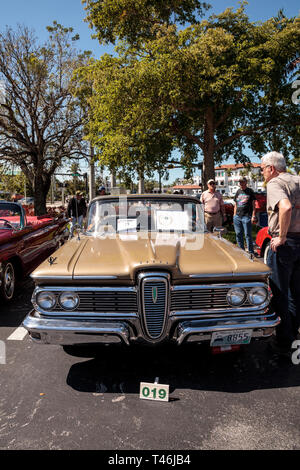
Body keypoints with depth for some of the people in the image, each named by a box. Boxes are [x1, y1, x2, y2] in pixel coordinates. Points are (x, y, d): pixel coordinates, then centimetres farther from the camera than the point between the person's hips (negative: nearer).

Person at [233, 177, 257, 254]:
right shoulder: (238, 191, 16)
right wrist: (234, 215, 14)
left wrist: (253, 216, -8)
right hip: (237, 216, 5)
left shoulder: (250, 191, 3)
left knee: (248, 235, -4)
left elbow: (253, 204, 0)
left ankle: (251, 252, 3)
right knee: (238, 235, 10)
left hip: (246, 216, -5)